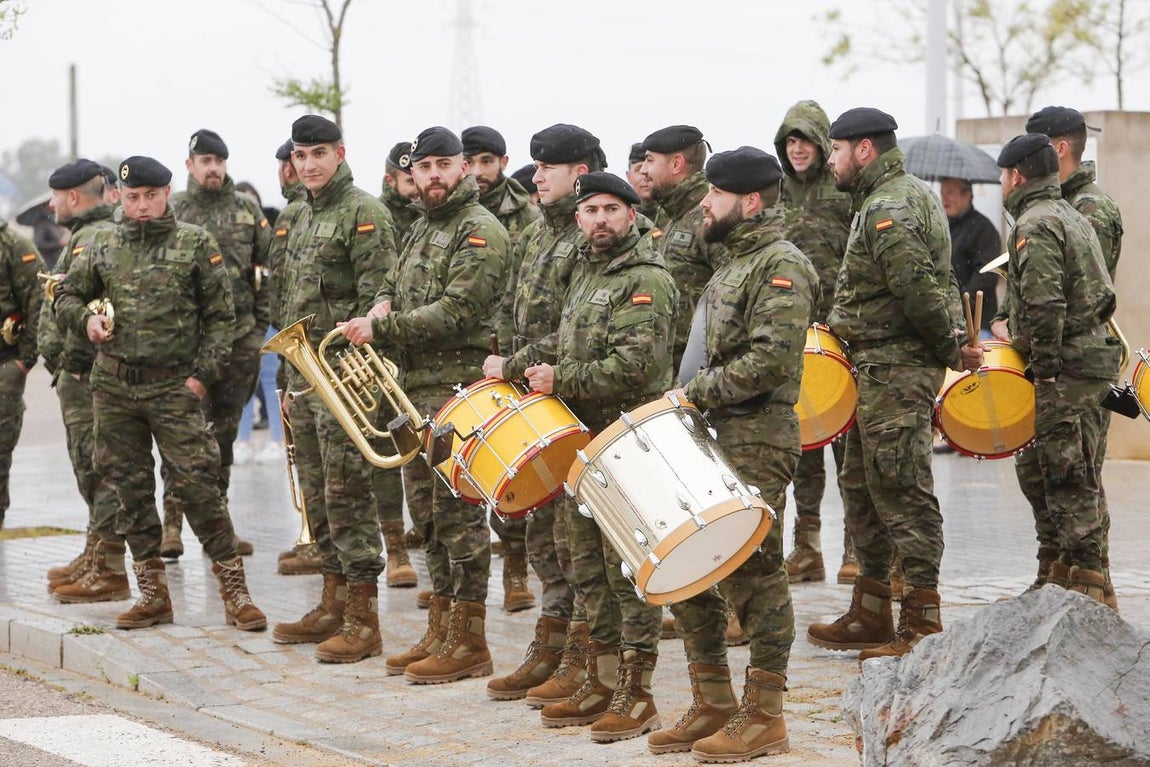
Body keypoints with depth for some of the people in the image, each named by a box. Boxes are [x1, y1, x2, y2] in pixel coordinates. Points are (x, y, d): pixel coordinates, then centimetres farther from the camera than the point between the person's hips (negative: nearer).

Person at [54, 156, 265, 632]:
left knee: (196, 483, -10)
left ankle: (233, 590, -4)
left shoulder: (195, 244, 0)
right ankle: (153, 593, 16)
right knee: (131, 488, 7)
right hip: (114, 385, 4)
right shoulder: (105, 249, 7)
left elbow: (220, 316, 1)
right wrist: (86, 318, -5)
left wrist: (203, 374, -8)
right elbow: (66, 297, 18)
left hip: (174, 386, -4)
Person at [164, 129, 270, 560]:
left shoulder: (248, 210, 8)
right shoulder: (170, 210, 3)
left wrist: (260, 322, 3)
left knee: (224, 431, 9)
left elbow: (268, 269, 10)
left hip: (239, 336, 2)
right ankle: (172, 521, -5)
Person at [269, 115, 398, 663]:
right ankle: (333, 607, 21)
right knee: (317, 495, 13)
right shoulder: (304, 219, 18)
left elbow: (377, 300, -16)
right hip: (305, 373, 9)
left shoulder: (365, 213, -10)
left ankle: (363, 622, -5)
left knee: (347, 495, -8)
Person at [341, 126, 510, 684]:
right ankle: (441, 631, 21)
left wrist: (382, 329, -18)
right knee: (425, 510, 13)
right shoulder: (422, 229, 19)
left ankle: (469, 643, -3)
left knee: (458, 512, -7)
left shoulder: (480, 231, -10)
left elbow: (456, 311, -19)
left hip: (458, 387, -9)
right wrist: (381, 308, 0)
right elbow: (394, 286, 25)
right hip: (414, 387, 9)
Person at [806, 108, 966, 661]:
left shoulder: (888, 210, -17)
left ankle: (923, 625, -4)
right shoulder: (908, 195, 17)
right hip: (879, 368, 11)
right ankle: (869, 615, 24)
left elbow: (918, 288, -25)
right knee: (862, 485, 16)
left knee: (902, 490, -8)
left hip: (895, 367, -11)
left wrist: (948, 350, -13)